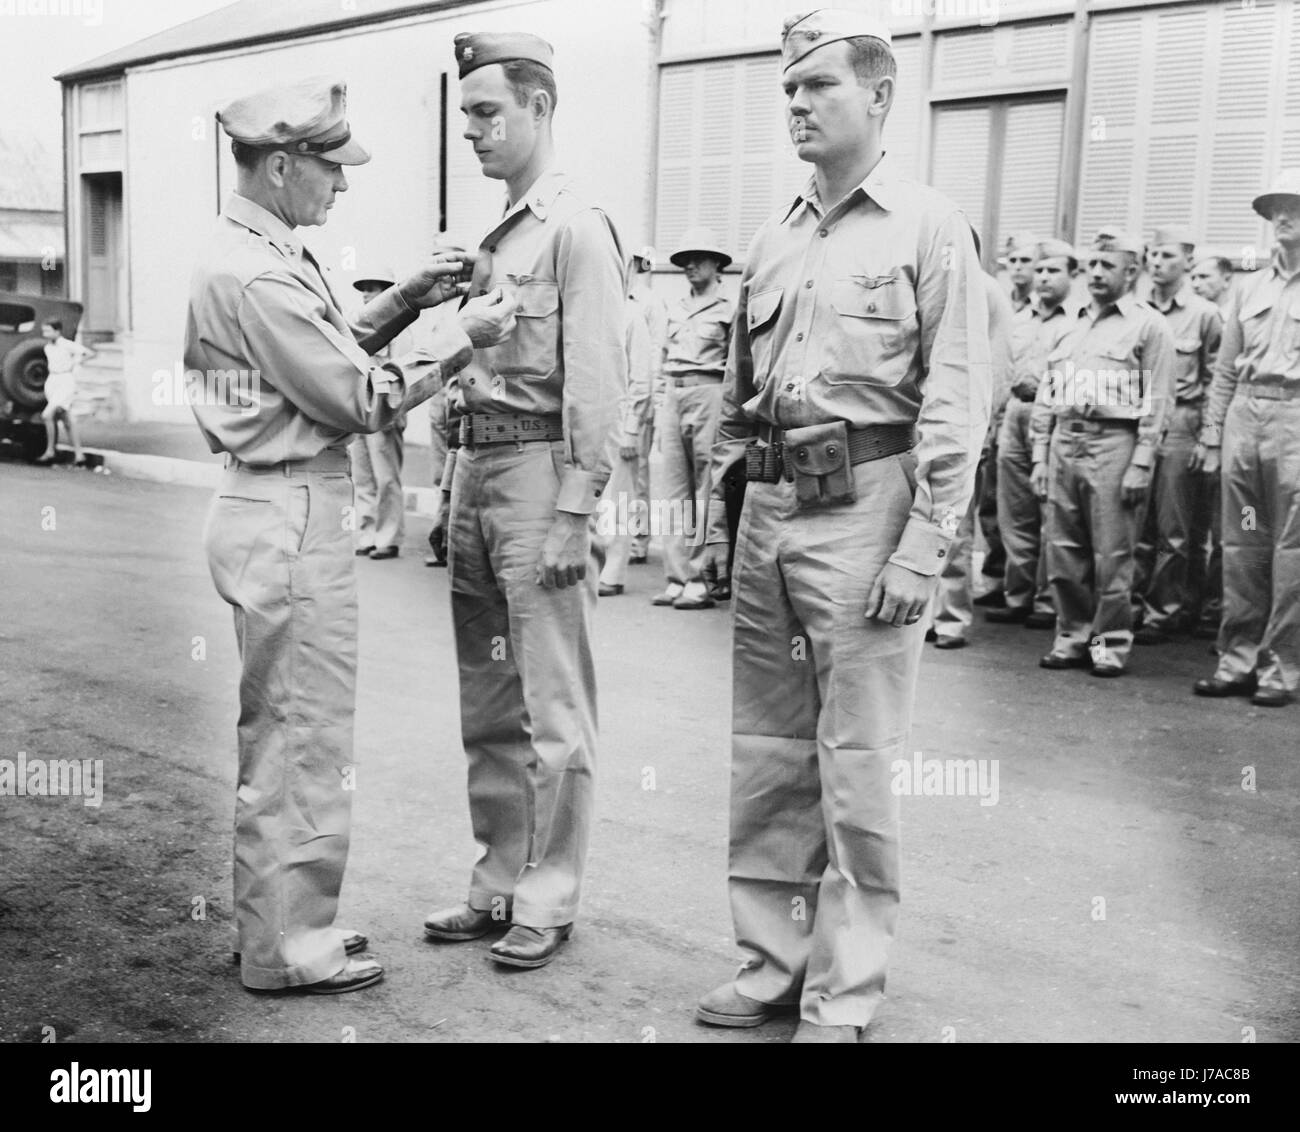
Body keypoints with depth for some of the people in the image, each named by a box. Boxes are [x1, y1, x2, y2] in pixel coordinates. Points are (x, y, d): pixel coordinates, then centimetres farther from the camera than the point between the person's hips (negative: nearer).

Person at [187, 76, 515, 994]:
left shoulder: (260, 254, 13)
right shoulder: (260, 274, -19)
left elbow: (327, 356, 16)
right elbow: (361, 403, -17)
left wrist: (404, 303, 8)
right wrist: (461, 338, -10)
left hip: (283, 512, 11)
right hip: (292, 518, -11)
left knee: (283, 732, 19)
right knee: (303, 736, 0)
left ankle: (284, 921, 32)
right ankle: (286, 948, 12)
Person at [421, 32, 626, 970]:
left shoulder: (576, 226, -8)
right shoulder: (496, 232, 17)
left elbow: (596, 380, -14)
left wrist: (575, 512, -18)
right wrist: (456, 475, 11)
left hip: (538, 470, -9)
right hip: (475, 469, 9)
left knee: (553, 705, 0)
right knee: (488, 700, 14)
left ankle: (549, 898, 10)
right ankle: (499, 882, 25)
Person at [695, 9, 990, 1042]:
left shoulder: (929, 228, -3)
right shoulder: (773, 240, 15)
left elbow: (956, 405, -9)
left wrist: (921, 551, -15)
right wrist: (721, 502, 13)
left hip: (865, 506, -6)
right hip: (771, 505, 6)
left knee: (856, 763, -2)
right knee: (767, 751, 11)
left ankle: (844, 998, 10)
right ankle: (773, 959, 23)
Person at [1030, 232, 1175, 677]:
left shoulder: (1148, 326, 1)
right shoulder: (1071, 326, 19)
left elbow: (1157, 402, -5)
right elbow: (1046, 395, 19)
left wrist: (1141, 465, -12)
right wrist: (1040, 455, 12)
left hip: (1114, 443, -5)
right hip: (1064, 442, 6)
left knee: (1112, 555, -3)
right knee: (1063, 552, 6)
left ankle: (1112, 643, 7)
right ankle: (1072, 636, 17)